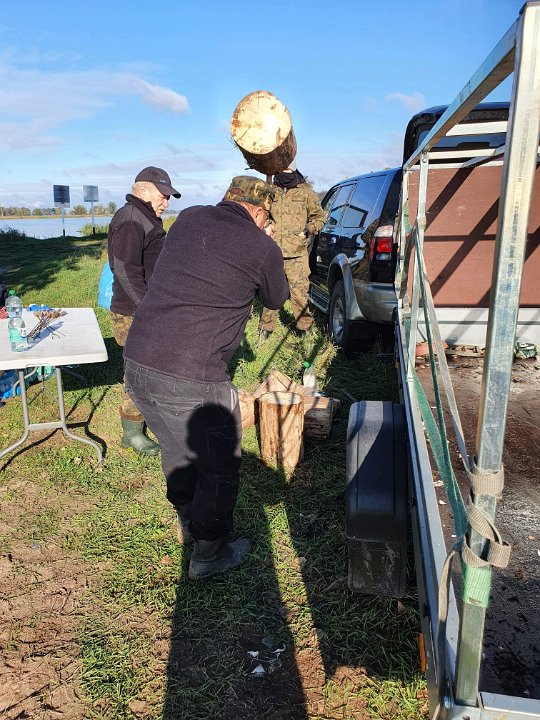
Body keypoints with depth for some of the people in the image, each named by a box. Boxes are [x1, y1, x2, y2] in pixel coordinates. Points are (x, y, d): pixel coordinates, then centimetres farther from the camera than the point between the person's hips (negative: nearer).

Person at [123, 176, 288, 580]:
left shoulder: (189, 218, 10)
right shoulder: (263, 248, -4)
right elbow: (276, 300, 15)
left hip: (136, 362, 7)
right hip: (191, 379, -7)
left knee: (177, 448, 28)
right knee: (220, 469, 15)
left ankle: (188, 522, 50)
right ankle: (208, 554, 33)